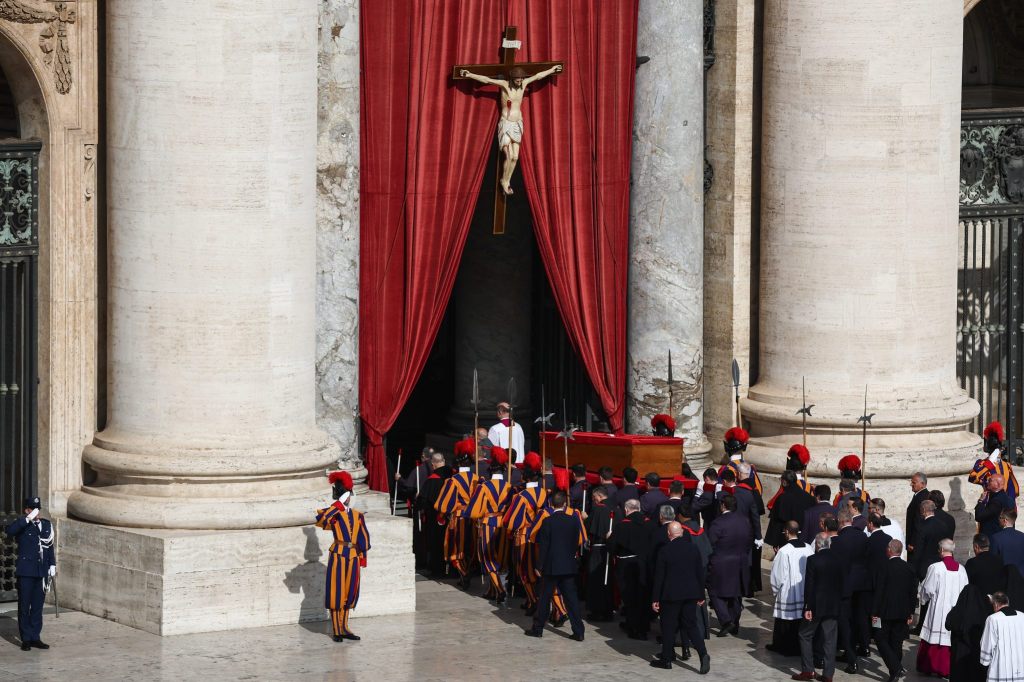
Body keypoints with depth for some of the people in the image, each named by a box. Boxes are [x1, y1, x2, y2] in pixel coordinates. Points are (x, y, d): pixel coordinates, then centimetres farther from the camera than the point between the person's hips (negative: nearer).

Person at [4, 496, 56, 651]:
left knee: (37, 606, 9)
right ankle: (26, 639, 7)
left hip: (42, 572, 5)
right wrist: (28, 519, -27)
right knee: (24, 606, 1)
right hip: (26, 572, -5)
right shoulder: (22, 526, -4)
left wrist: (52, 564, 12)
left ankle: (35, 637, 16)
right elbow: (9, 530, -26)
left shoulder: (47, 525, 12)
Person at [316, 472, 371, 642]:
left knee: (350, 593, 10)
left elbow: (364, 536, 15)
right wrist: (338, 505, -22)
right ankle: (337, 630, 5)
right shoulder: (333, 514, -4)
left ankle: (344, 628, 20)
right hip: (338, 556, -5)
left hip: (353, 557, 5)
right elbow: (320, 520, -26)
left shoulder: (357, 515, 11)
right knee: (336, 593, -2)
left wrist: (362, 556, 9)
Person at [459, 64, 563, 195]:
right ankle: (504, 181, 7)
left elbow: (538, 76, 15)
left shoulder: (523, 83, 2)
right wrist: (470, 75, -27)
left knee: (515, 157, 1)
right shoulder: (504, 84, -11)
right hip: (505, 124, -5)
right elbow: (487, 80, -19)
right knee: (509, 156, -14)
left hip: (517, 125, 5)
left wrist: (552, 70, 27)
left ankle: (507, 181, 17)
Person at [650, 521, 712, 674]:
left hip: (671, 594, -4)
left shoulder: (665, 551, -11)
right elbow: (700, 573, 5)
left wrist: (655, 599, -1)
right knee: (691, 625, 10)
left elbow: (659, 577, -8)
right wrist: (701, 596, 14)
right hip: (690, 594, 4)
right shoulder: (693, 548, 0)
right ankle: (703, 654, -6)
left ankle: (666, 659, 14)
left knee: (668, 627, 8)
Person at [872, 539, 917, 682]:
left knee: (881, 640, 2)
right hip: (903, 612, 6)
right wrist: (911, 613, 14)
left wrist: (874, 612, -7)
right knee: (897, 643, 14)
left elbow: (878, 591, -13)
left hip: (886, 612, -6)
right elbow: (913, 592, 7)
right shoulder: (909, 568, 3)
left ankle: (896, 668, -13)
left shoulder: (884, 567, -13)